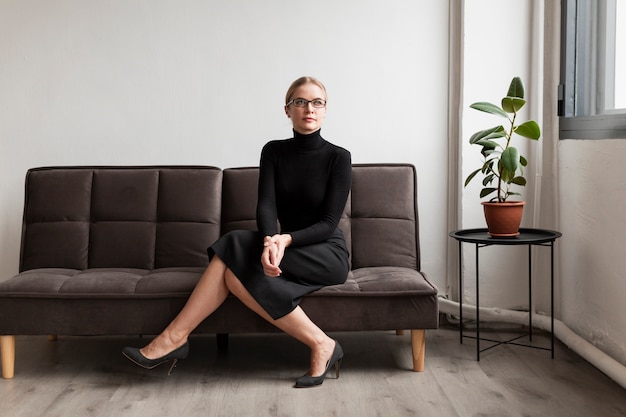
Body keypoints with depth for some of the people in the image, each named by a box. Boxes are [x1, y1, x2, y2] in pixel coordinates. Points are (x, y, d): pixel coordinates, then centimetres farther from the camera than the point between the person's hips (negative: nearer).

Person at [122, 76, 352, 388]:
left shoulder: (338, 157, -7)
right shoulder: (274, 152, 4)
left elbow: (329, 222, -13)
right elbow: (265, 206, -10)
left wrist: (285, 239, -31)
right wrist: (270, 240, -33)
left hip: (328, 256, -5)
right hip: (286, 247, 5)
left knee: (235, 249, -28)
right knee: (231, 263, -28)